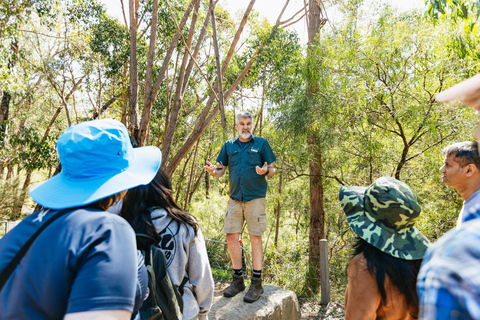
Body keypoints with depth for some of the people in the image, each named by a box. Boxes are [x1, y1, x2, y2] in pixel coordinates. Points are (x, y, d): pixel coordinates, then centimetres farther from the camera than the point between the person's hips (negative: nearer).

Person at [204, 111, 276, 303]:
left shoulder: (261, 143, 5)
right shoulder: (228, 146, 13)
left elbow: (272, 170, 3)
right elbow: (221, 170, 14)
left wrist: (266, 171, -20)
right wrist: (213, 171, -9)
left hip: (255, 197, -3)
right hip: (235, 198, 3)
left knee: (255, 237, -1)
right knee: (231, 236, 3)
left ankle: (257, 283, 10)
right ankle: (238, 280, 19)